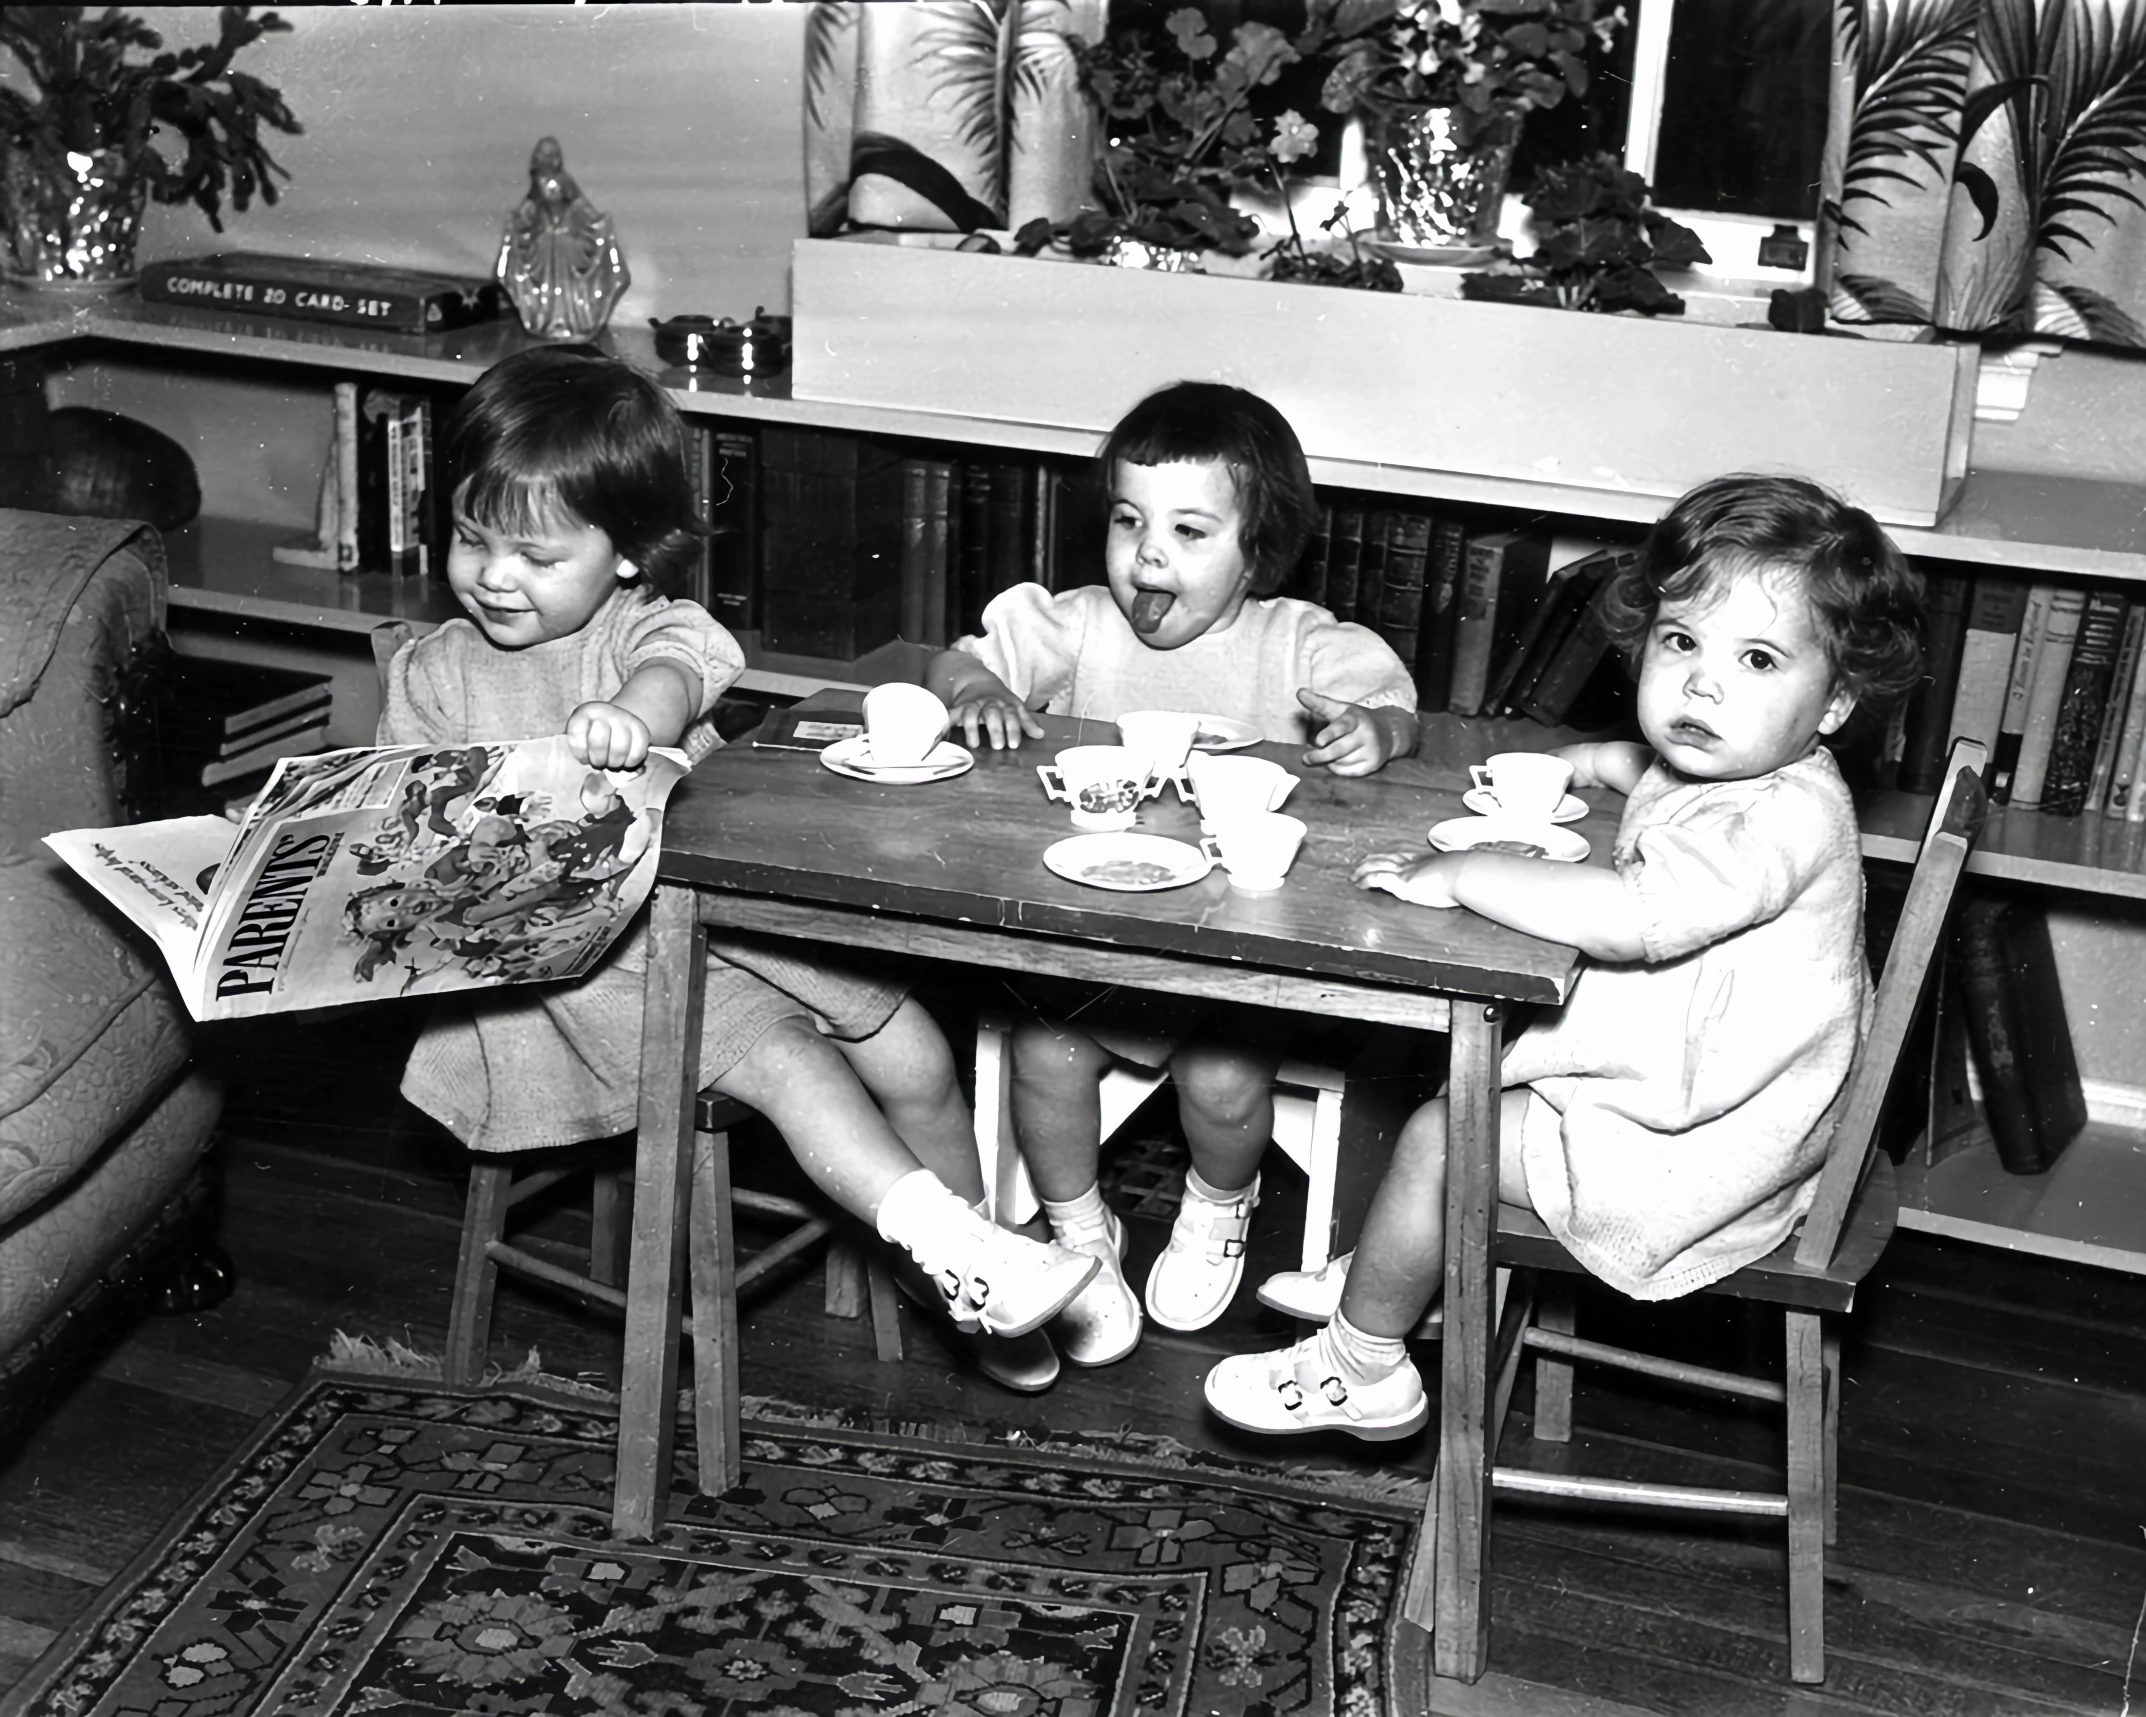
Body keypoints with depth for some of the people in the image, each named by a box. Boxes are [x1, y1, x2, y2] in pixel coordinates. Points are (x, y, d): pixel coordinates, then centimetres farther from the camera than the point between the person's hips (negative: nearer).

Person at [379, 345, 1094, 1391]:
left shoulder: (651, 631, 1)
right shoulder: (433, 677, 7)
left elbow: (677, 672, -25)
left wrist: (632, 716, -49)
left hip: (727, 903, 2)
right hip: (585, 959, -2)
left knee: (915, 1054, -6)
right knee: (784, 1057, -28)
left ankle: (973, 1275, 12)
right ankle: (950, 1247, -32)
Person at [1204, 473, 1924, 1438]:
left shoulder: (1787, 820, -31)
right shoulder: (1724, 771, 1)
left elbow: (1629, 918, -45)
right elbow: (1654, 768, 30)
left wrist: (1459, 873, -36)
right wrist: (1585, 763, 13)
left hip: (1689, 1151, -10)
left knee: (1436, 1139, -6)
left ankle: (1362, 1371, 14)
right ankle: (1387, 1278, 38)